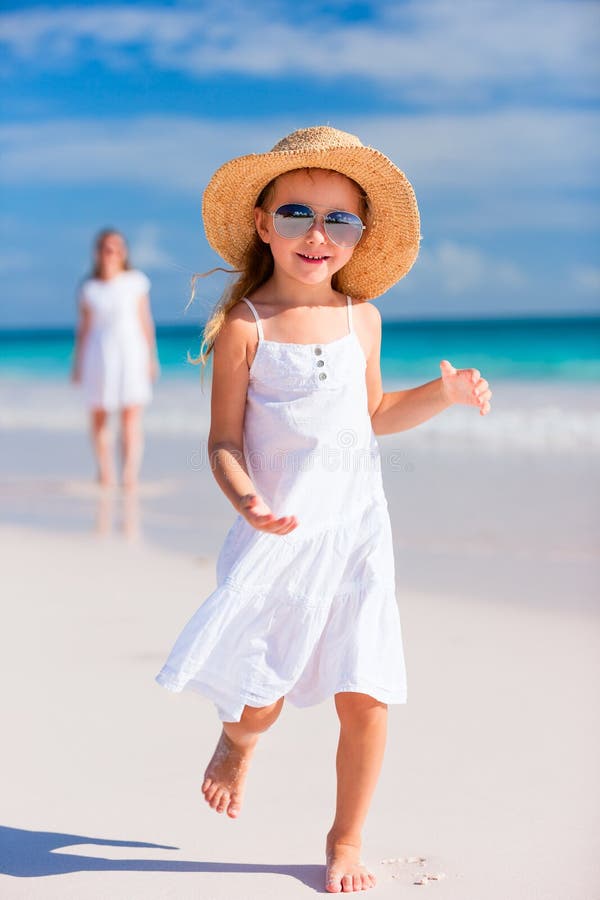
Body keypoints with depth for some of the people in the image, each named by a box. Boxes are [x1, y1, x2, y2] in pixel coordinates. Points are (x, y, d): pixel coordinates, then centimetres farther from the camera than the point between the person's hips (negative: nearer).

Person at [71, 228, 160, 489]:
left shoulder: (135, 282, 4)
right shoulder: (89, 289, 5)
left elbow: (145, 321, 8)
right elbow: (84, 328, 9)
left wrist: (152, 357, 7)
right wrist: (77, 364, 9)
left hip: (131, 351, -1)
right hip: (99, 354, 1)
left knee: (131, 414, -11)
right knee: (98, 416, 3)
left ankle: (130, 473, -16)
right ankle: (104, 470, 17)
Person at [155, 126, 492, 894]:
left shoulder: (361, 318, 6)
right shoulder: (244, 327, -7)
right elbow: (224, 441, -6)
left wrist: (443, 394, 4)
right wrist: (246, 500, -26)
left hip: (357, 528, 3)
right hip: (280, 534, -3)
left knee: (365, 697, 0)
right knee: (259, 699, -1)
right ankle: (237, 742, 39)